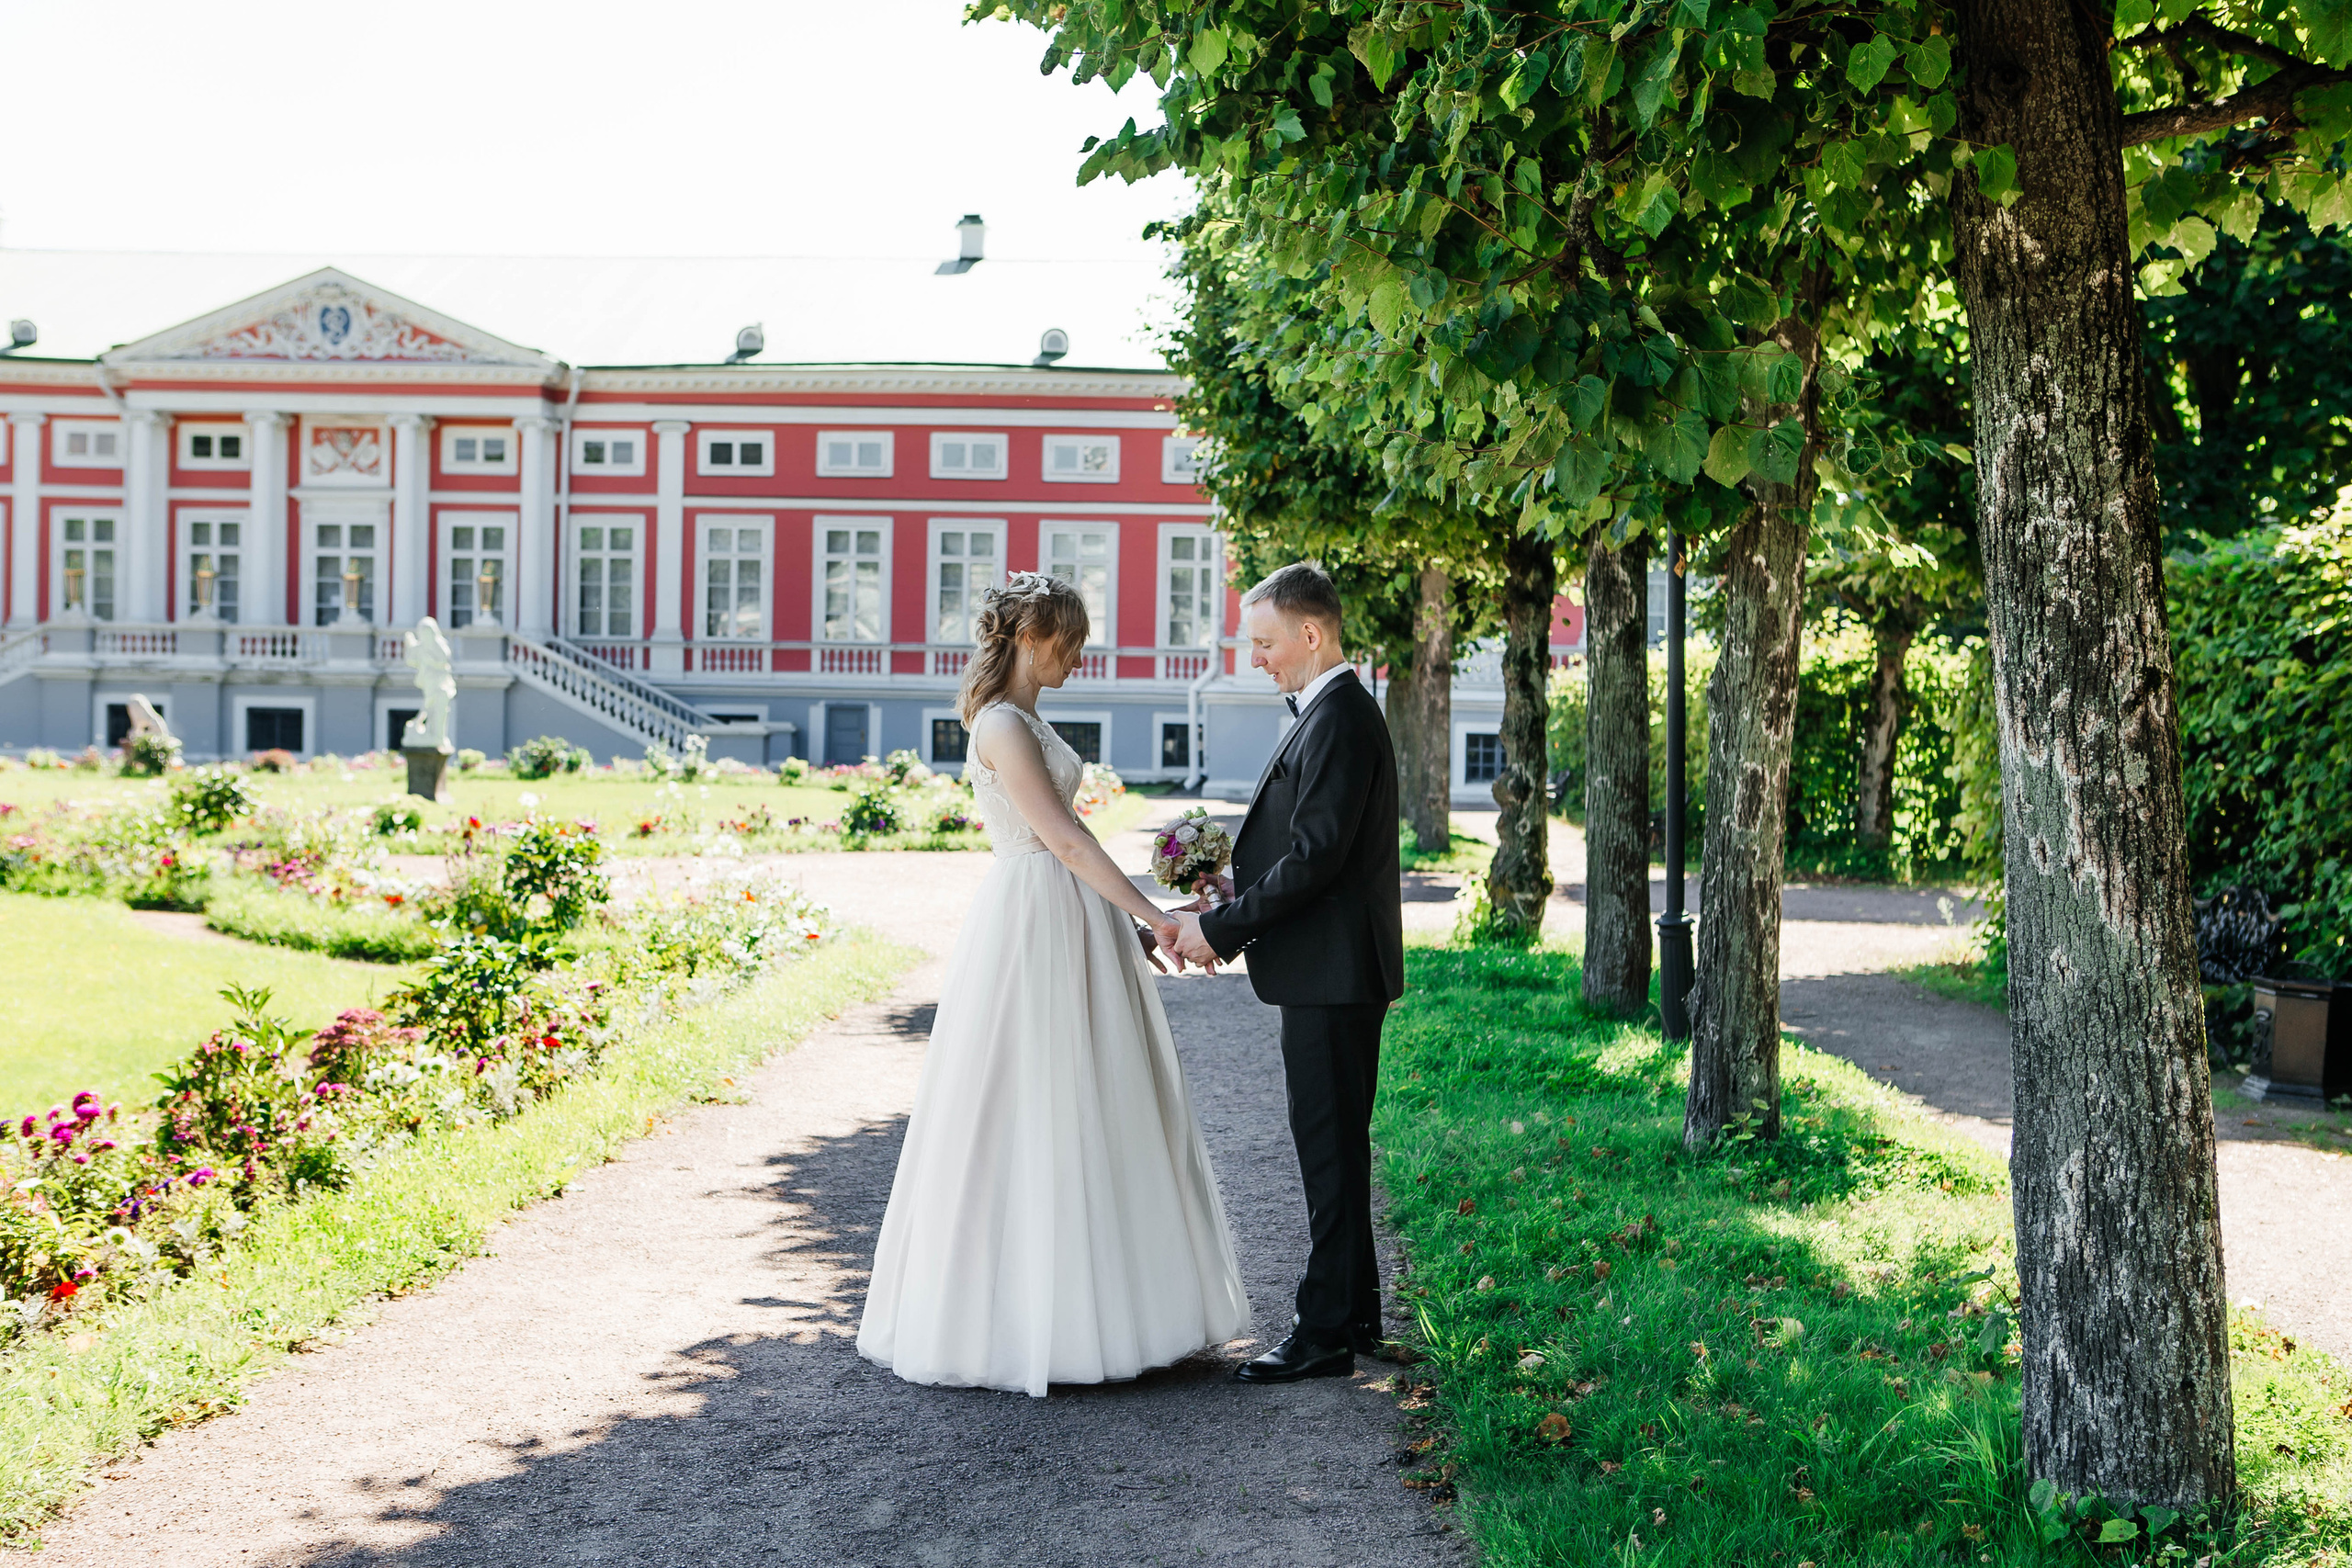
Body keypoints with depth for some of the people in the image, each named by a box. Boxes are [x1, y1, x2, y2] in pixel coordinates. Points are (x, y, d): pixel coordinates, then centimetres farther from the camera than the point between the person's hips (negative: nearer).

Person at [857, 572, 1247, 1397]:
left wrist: (1125, 923, 17)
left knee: (1085, 1114, 12)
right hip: (1035, 926, -10)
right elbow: (1064, 839, -22)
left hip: (1070, 921, 10)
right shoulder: (1002, 725, -15)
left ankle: (1080, 1298, 20)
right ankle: (1012, 1320, 4)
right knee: (1031, 1117, -4)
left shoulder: (1025, 721, 15)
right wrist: (1152, 915, -23)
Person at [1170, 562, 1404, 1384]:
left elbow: (1313, 859, -23)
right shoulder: (1333, 711, 15)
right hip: (1332, 973, 10)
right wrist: (1230, 900, 8)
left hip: (1332, 975, -10)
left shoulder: (1338, 720, -17)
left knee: (1330, 1147, -3)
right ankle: (1354, 1311, 26)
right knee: (1334, 1144, 16)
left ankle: (1327, 1330, 4)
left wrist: (1219, 927, -17)